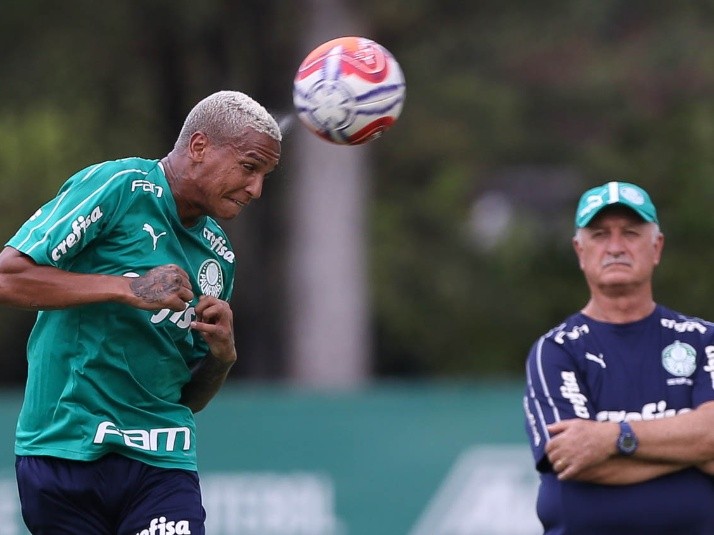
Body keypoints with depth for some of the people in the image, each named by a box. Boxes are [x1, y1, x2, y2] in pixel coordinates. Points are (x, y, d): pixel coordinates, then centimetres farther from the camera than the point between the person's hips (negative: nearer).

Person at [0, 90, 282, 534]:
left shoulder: (219, 256, 16)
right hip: (64, 453, -5)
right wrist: (126, 288, -16)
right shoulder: (118, 187, -5)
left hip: (162, 463, 5)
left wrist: (221, 357, 0)